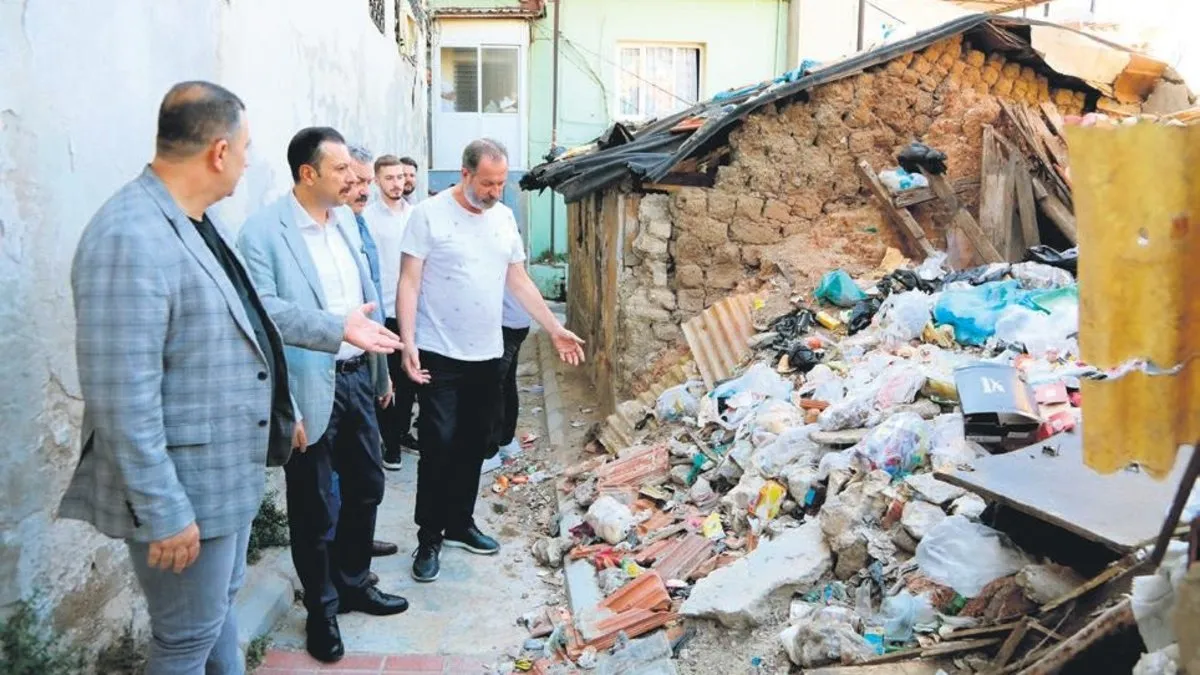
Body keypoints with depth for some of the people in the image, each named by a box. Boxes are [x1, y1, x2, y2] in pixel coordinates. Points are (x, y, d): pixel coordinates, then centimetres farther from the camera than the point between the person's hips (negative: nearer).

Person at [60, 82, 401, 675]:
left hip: (224, 472, 9)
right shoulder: (131, 240, -27)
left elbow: (250, 311, 19)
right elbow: (123, 400, -28)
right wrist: (163, 512, -23)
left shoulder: (195, 221, 5)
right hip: (183, 491, -9)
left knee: (220, 602, 26)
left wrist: (338, 329, 24)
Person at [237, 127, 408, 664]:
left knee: (366, 486, 19)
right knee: (315, 506, 8)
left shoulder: (344, 222, 10)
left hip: (355, 377, 7)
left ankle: (354, 583, 40)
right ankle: (321, 609, 28)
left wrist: (380, 368, 18)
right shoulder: (264, 231, -13)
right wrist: (335, 326, -31)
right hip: (310, 388, -7)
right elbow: (264, 307, -24)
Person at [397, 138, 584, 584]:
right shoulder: (429, 214, -8)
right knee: (439, 446, -2)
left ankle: (460, 524, 28)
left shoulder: (505, 218, 8)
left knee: (473, 445, 13)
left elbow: (519, 282, 15)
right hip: (439, 355, -5)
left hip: (487, 355, 5)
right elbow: (409, 283, -10)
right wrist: (408, 342, -19)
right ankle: (429, 538, 11)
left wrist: (555, 329, 11)